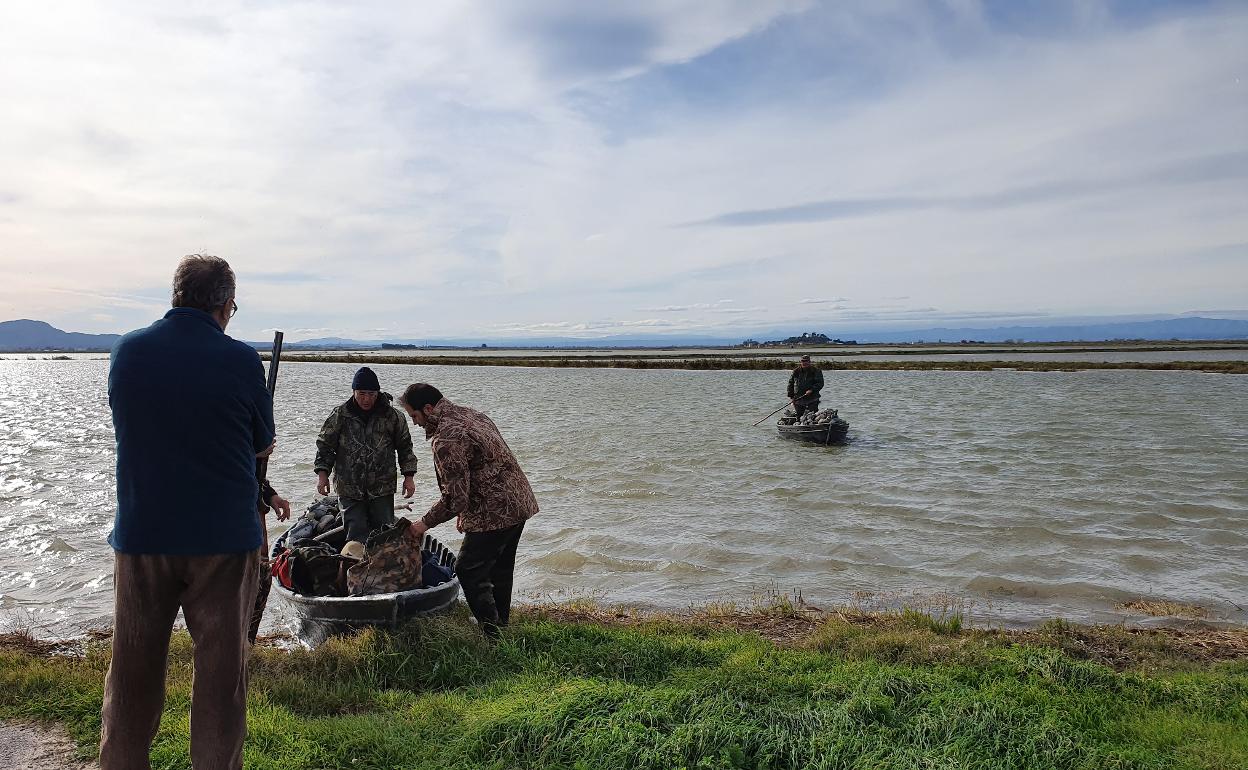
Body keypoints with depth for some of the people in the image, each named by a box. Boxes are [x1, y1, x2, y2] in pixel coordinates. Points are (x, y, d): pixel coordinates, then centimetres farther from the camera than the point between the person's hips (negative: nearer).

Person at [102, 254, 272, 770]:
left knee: (132, 671, 16)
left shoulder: (126, 351, -1)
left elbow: (132, 430, 13)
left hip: (140, 535, 3)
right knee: (220, 671, 9)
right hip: (223, 538, -3)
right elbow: (263, 444, 1)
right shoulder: (239, 361, -12)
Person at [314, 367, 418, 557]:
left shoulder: (392, 415, 1)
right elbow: (325, 445, 8)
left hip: (382, 488, 0)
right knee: (356, 533, -6)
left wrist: (408, 475, 4)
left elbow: (405, 447, 9)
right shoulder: (340, 415, 1)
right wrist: (322, 473, 0)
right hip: (349, 488, 0)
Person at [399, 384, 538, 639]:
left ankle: (494, 638, 3)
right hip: (519, 503, 10)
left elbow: (455, 497, -22)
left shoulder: (446, 439, -21)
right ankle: (501, 628, 32)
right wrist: (467, 511, 22)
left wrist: (424, 524, -7)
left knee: (468, 571, 0)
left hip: (494, 513, -10)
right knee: (499, 571, 20)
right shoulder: (470, 413, 10)